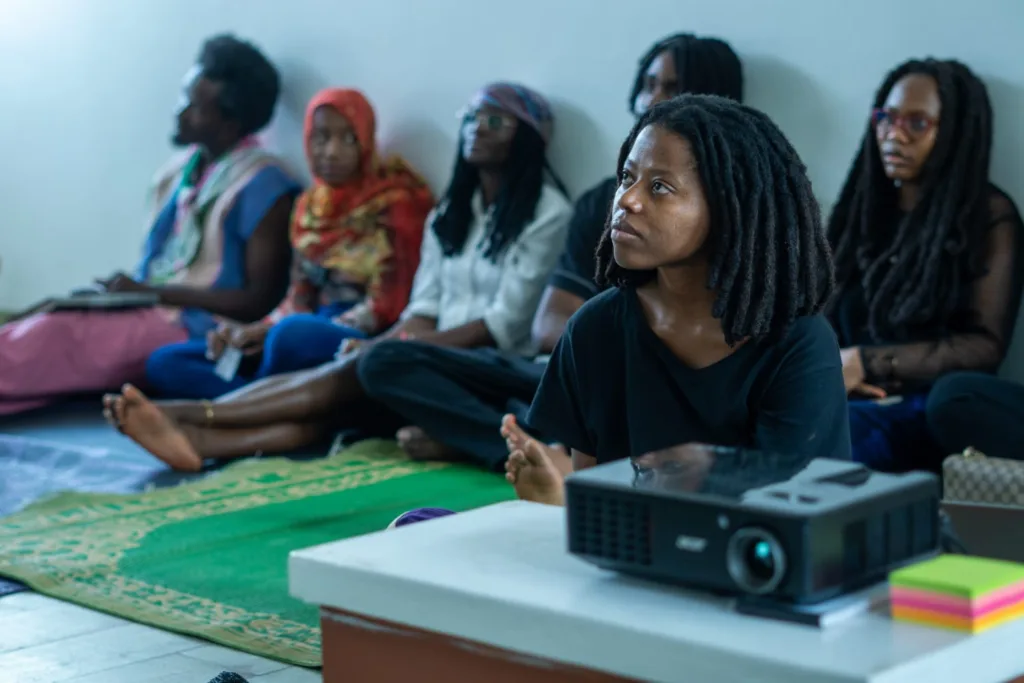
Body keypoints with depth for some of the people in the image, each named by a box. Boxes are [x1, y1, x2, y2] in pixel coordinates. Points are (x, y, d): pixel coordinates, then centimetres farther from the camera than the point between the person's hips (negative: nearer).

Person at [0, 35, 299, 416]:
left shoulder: (262, 186, -11)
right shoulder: (180, 170, 13)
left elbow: (260, 303, -12)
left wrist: (152, 292, -13)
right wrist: (127, 289, -4)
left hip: (195, 330, -7)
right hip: (149, 310, 7)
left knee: (50, 337, -24)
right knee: (39, 327, -15)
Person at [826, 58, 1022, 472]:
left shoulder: (989, 217, 3)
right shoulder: (863, 208, 19)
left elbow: (984, 346, -4)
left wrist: (865, 362, -12)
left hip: (932, 408, -4)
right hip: (849, 398, 5)